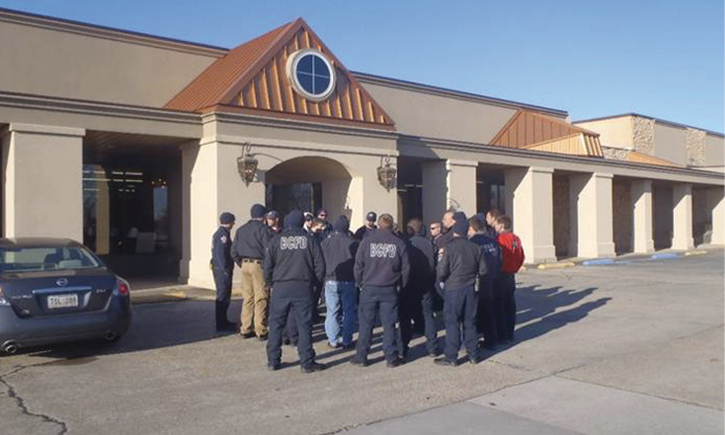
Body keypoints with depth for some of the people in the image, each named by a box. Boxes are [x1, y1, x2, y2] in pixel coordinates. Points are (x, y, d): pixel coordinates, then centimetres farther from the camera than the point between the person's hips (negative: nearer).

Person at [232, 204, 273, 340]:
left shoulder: (241, 230, 12)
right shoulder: (263, 229, -8)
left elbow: (234, 251, 11)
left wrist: (242, 263, 16)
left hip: (245, 265, 6)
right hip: (259, 264, -6)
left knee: (247, 298, 12)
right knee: (261, 299, -1)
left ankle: (245, 329, 16)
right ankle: (261, 331, 0)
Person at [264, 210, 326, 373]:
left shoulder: (276, 240, 1)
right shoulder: (308, 240, 1)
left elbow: (267, 266, 0)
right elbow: (320, 265, 1)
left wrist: (271, 282, 14)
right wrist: (314, 281, 14)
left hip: (280, 288, 0)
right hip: (303, 288, 0)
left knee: (276, 324, 11)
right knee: (304, 325, 4)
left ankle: (273, 361, 16)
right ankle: (307, 362, 7)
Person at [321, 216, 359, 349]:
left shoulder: (325, 243, -1)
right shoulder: (353, 243, -7)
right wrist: (358, 279, 11)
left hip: (331, 282, 1)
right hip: (349, 282, -1)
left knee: (332, 312, 8)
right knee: (349, 312, 8)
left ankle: (333, 340, 10)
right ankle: (347, 341, 10)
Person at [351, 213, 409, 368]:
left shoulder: (367, 241, -3)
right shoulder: (399, 244, -1)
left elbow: (358, 266, -1)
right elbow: (405, 268, 2)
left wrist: (360, 283, 12)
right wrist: (400, 284, 15)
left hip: (369, 288, 0)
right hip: (390, 290, 0)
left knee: (365, 323, 7)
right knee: (389, 324, 7)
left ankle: (361, 357, 13)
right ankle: (392, 358, 11)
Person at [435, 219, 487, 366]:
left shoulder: (449, 247, -12)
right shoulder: (476, 248, 1)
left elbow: (441, 271, -15)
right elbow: (483, 271, 4)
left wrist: (442, 280, 7)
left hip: (453, 289, -4)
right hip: (471, 289, 4)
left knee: (452, 323, 2)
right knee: (470, 322, 14)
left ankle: (451, 357, 6)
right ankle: (473, 355, 20)